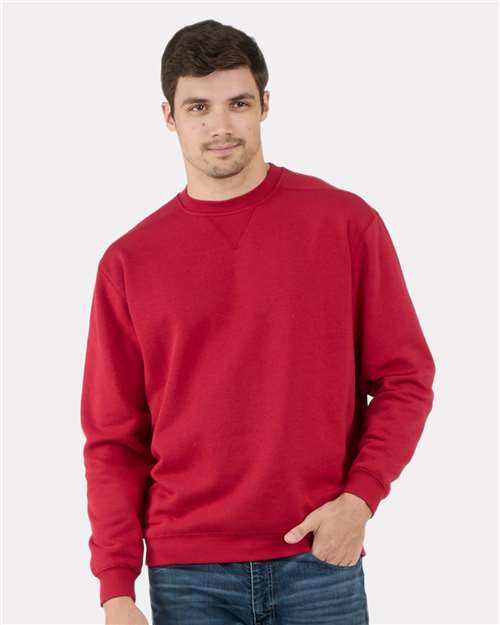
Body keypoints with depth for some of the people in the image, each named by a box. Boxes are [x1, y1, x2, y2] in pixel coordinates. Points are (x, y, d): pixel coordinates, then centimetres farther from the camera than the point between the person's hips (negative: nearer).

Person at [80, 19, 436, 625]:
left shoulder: (346, 223, 0)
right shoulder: (129, 262, 3)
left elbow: (405, 378, 3)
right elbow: (113, 438, 3)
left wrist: (359, 497, -10)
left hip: (320, 556, -1)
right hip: (186, 576, 1)